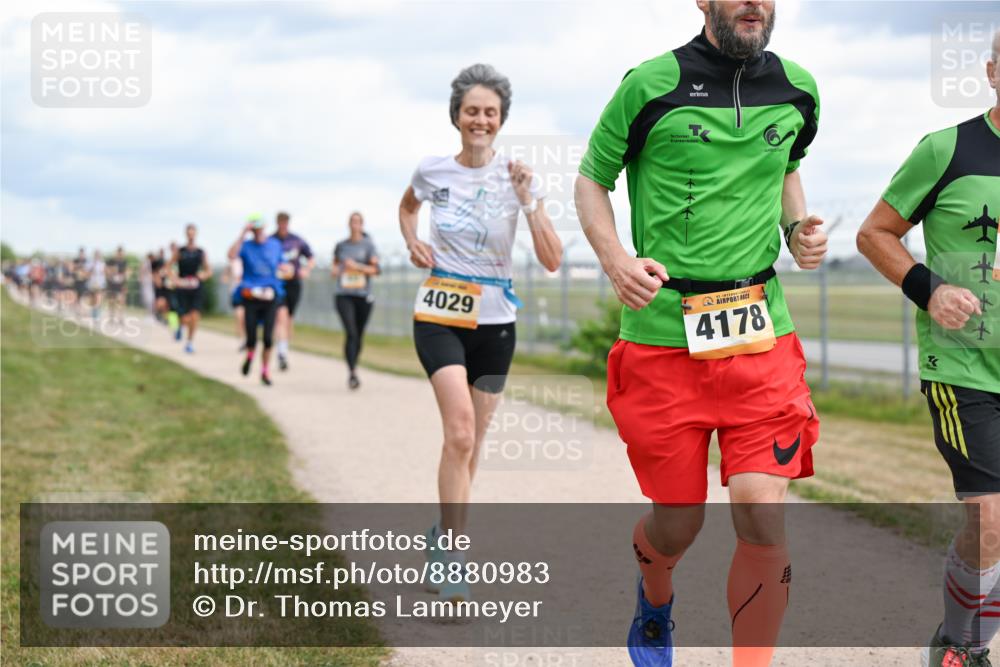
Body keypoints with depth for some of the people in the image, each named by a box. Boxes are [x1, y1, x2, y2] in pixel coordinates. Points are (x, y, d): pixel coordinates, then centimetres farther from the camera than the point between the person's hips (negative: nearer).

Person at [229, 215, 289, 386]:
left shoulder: (275, 244, 8)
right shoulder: (246, 245, -2)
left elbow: (281, 264, 20)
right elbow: (232, 255, -22)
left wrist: (283, 267, -3)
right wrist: (242, 234, -23)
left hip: (271, 296, 2)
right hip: (251, 295, -2)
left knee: (268, 337, -5)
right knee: (251, 337, -3)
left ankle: (265, 371, 11)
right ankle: (250, 355, 32)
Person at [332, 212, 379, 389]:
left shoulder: (368, 245, 3)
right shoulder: (341, 246, 11)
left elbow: (375, 269, -3)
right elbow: (335, 263, 27)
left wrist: (357, 266, -15)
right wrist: (334, 269, 4)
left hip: (363, 295, 0)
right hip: (343, 294, 0)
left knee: (359, 335, 6)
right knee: (351, 332, -16)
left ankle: (353, 369, 24)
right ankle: (352, 372, -23)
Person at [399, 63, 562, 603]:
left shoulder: (517, 178, -4)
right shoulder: (433, 172, -1)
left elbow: (552, 261, -9)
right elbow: (406, 206, 24)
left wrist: (528, 202, -20)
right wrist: (412, 243, 5)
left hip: (495, 321, 1)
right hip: (440, 316, -1)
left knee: (469, 443, 10)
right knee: (460, 430, -21)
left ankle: (444, 533, 33)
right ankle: (451, 559, -18)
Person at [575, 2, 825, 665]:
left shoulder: (797, 90, 7)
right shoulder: (651, 85, -5)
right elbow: (592, 179, 6)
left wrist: (798, 227, 6)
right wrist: (615, 259, -11)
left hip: (761, 336, 2)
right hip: (663, 334, -2)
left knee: (763, 520, -11)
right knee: (678, 526, 7)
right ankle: (655, 597, 44)